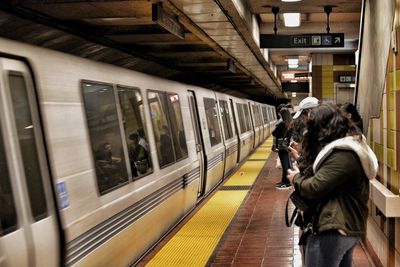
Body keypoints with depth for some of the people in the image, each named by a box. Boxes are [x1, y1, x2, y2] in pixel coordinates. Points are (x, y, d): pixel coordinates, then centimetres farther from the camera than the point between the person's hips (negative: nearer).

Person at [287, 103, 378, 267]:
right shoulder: (351, 145, 12)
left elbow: (314, 188, -24)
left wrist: (296, 178, -6)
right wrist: (301, 160, 16)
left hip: (332, 229, -11)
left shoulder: (342, 154, -22)